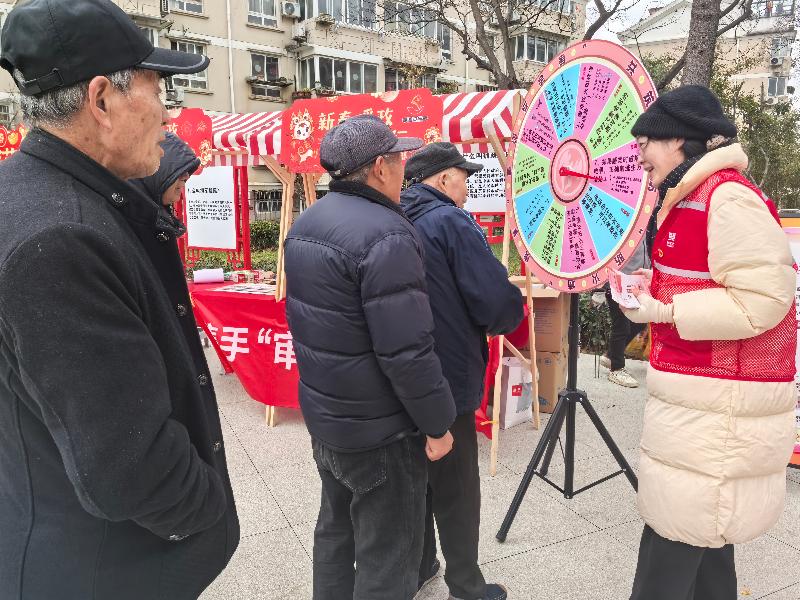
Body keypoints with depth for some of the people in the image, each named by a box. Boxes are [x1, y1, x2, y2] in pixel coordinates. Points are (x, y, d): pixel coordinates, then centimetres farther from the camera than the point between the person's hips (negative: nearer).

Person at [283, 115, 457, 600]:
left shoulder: (307, 223, 6)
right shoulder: (386, 236, -23)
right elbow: (406, 350, -25)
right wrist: (437, 423, -14)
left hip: (324, 412, 9)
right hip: (378, 429, -9)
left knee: (336, 529, 25)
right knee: (386, 558, 8)